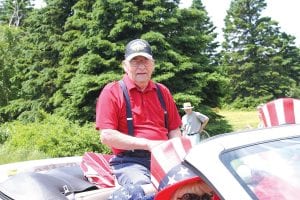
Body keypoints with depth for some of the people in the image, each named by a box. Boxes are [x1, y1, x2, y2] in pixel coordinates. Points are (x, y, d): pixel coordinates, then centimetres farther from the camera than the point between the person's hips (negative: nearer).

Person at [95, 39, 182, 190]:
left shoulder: (162, 91, 17)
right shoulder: (112, 92, 1)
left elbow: (174, 130, 20)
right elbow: (106, 136, -8)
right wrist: (148, 144, -11)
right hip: (129, 162, -4)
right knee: (141, 185, -34)